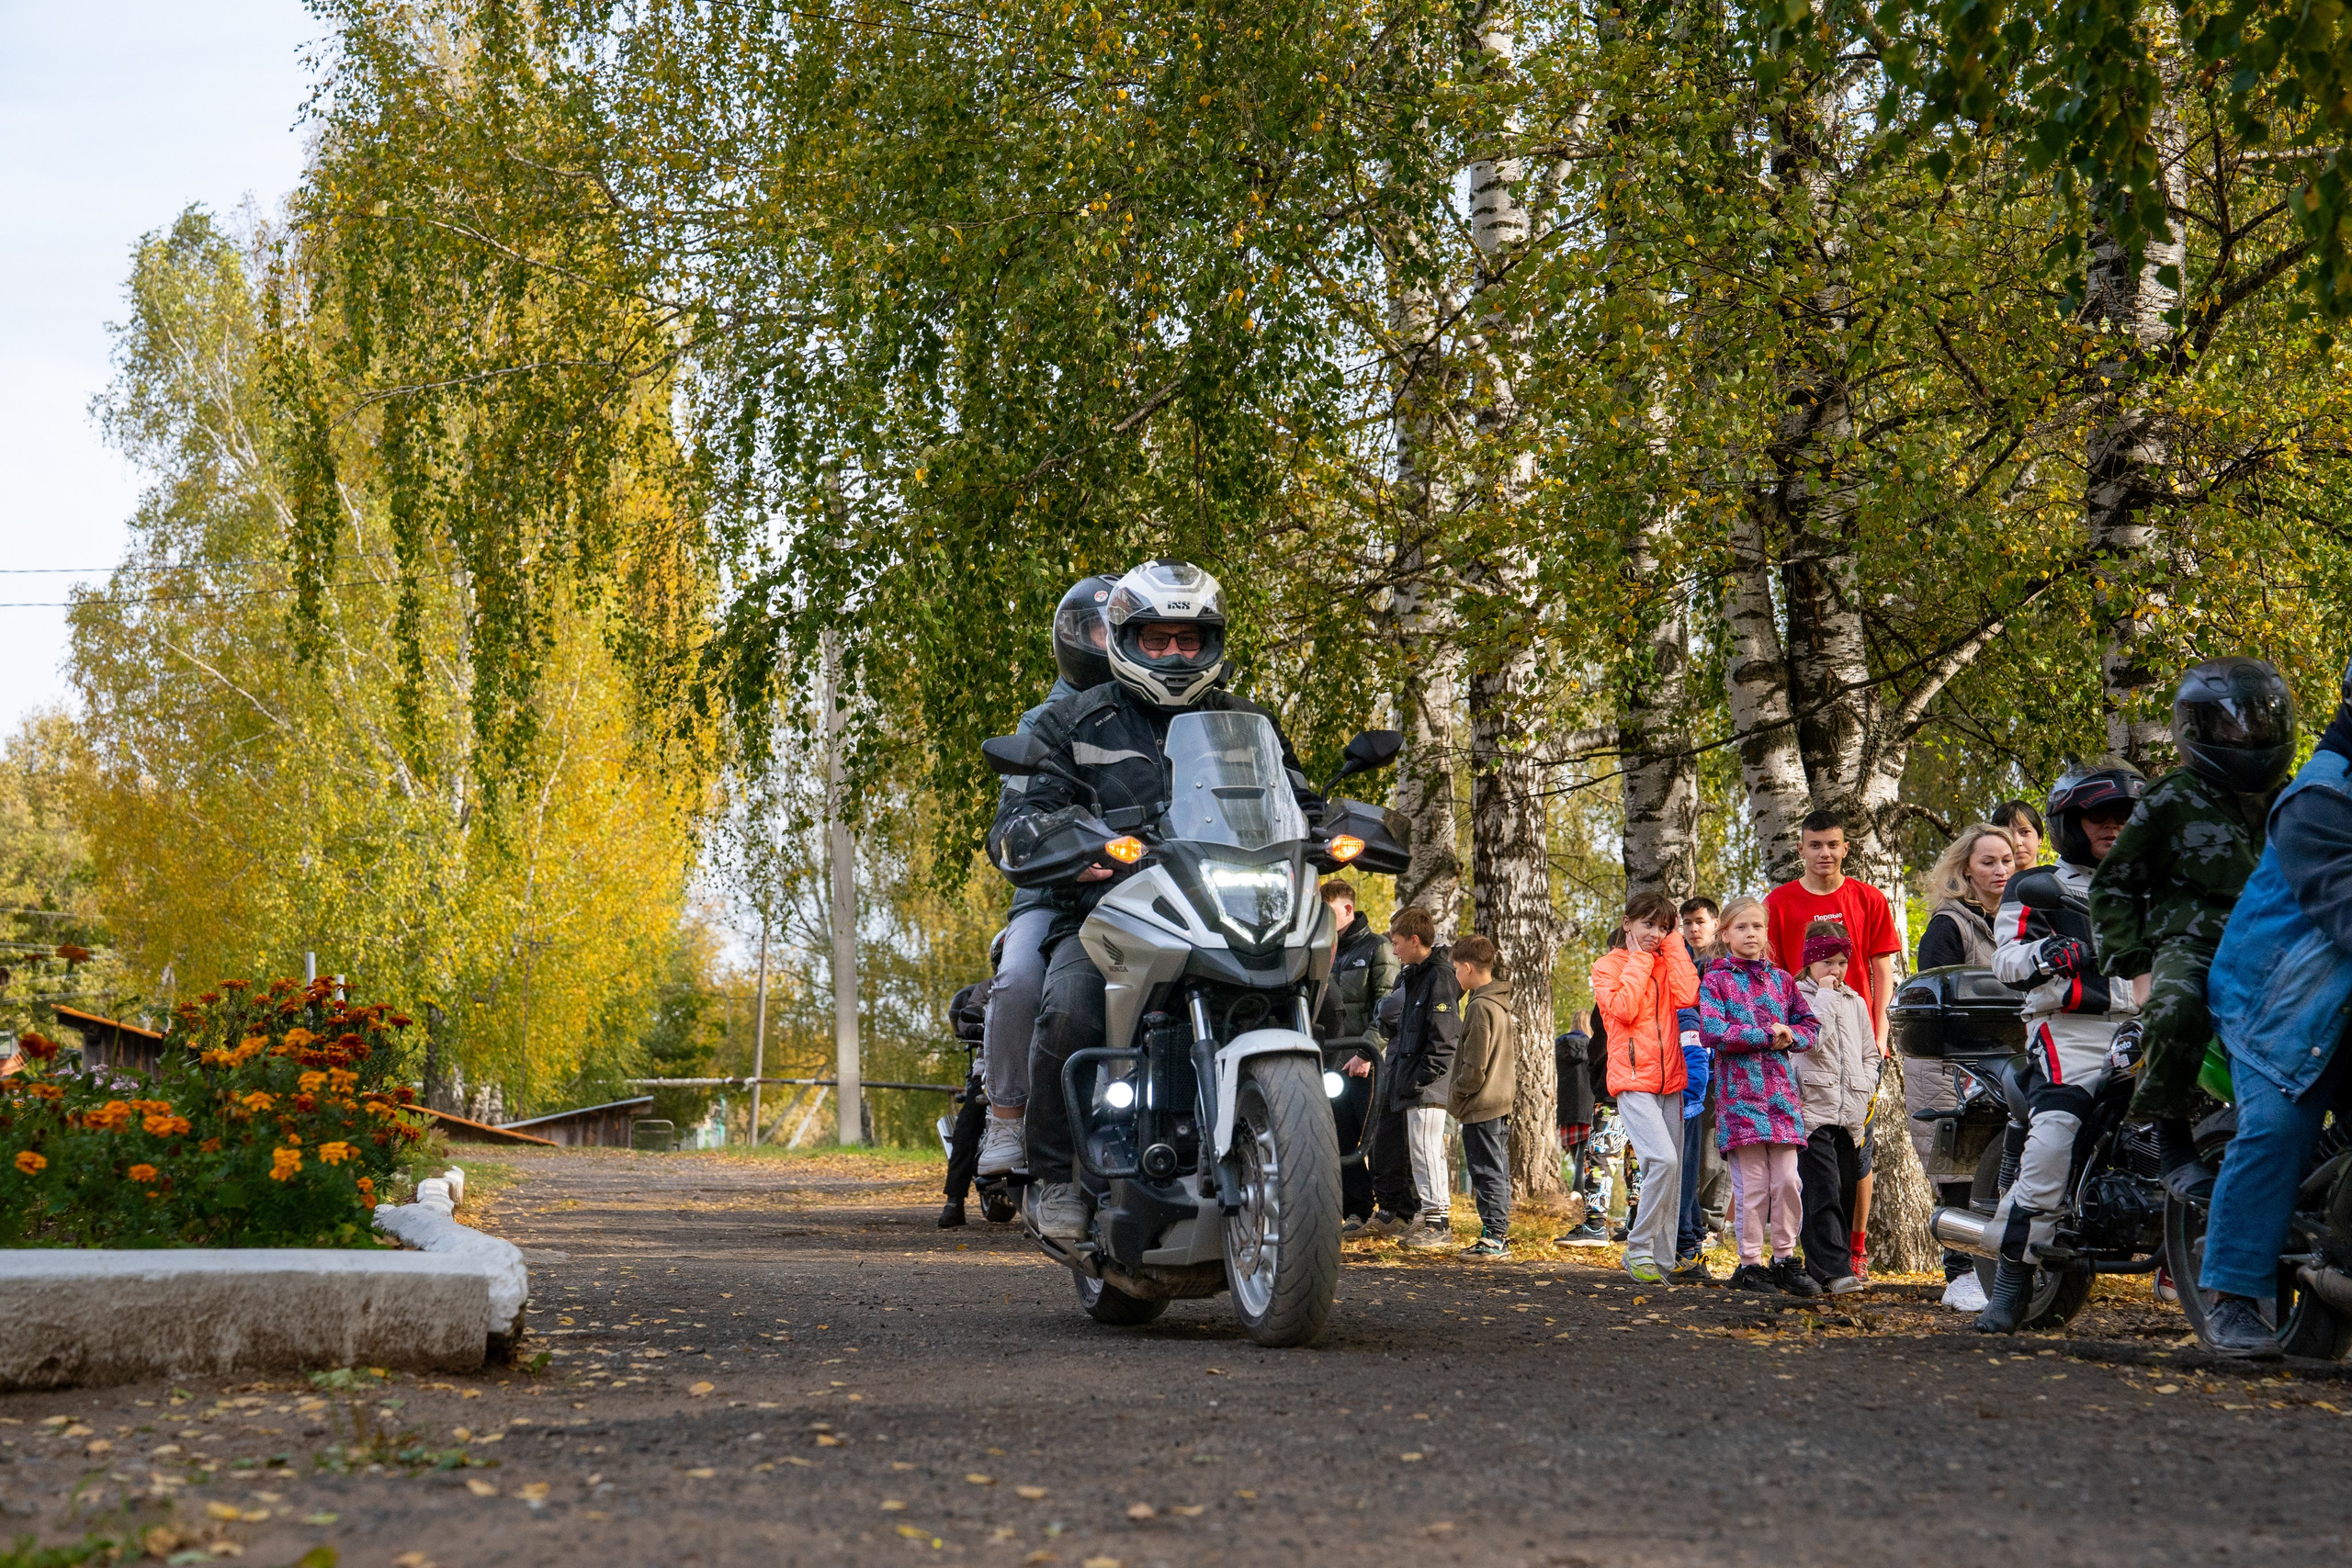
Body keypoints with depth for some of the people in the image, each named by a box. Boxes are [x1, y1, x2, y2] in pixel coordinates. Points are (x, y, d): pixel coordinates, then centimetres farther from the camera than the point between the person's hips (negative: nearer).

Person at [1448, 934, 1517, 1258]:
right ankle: (1499, 1235, 17)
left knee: (1487, 1172, -6)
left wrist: (1455, 1094, -7)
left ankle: (1493, 1237, -4)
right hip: (1501, 1103, 10)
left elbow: (1474, 1067, -19)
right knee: (1497, 1172, 12)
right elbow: (1513, 1058, 19)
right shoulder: (1503, 1005, 13)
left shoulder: (1480, 1007, -16)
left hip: (1481, 1107, -10)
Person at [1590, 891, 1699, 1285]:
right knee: (1663, 1159, -22)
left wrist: (1674, 944, 0)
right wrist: (1639, 960, -6)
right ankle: (1638, 1248, -10)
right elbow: (1623, 1009, -15)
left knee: (1671, 1173, 3)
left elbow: (1687, 996, -5)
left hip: (1670, 1082, 5)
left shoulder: (1668, 962, 15)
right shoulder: (1609, 965, 3)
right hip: (1632, 1080, -5)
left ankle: (1661, 1263, 10)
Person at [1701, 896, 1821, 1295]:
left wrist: (1790, 1036, -6)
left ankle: (1785, 1259, 12)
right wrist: (1767, 1036, -13)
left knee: (1787, 1180, 1)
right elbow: (1713, 1033, -11)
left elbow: (1810, 1025, 16)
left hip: (1782, 1093, 4)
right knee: (1753, 1184, -5)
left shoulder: (1781, 979, 15)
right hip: (1740, 1093, -4)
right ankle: (1749, 1263, 5)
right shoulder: (1716, 981, 2)